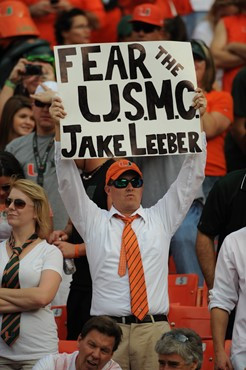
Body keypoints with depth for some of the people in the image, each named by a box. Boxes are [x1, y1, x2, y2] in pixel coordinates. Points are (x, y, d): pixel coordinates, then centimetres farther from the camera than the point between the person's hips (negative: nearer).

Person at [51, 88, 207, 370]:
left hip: (154, 329, 1)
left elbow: (191, 177, 12)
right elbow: (68, 180, 5)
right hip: (107, 330, -1)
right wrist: (59, 127, -5)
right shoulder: (93, 222, 13)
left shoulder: (161, 219, 16)